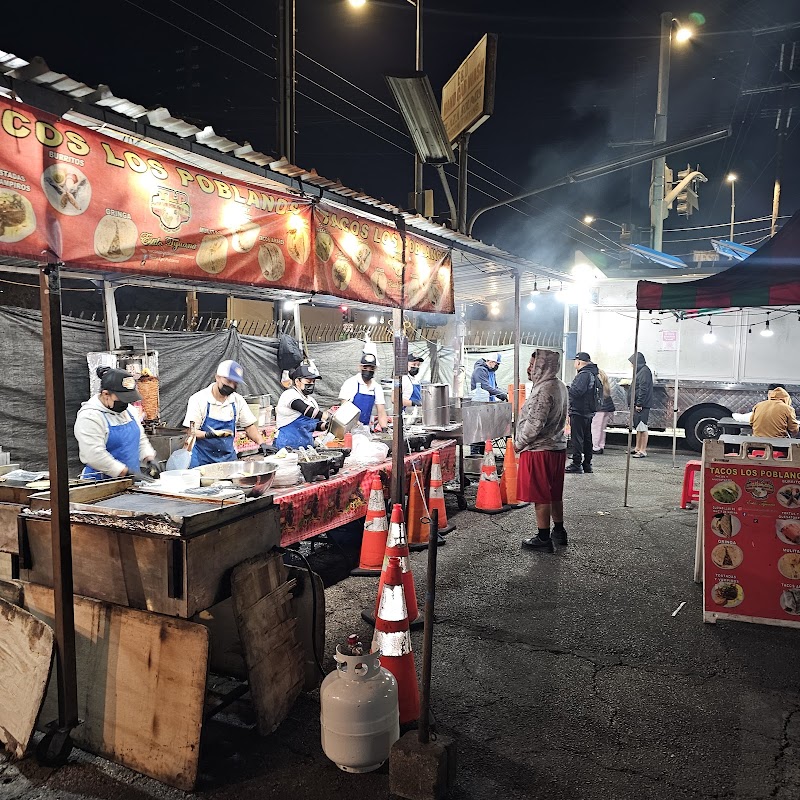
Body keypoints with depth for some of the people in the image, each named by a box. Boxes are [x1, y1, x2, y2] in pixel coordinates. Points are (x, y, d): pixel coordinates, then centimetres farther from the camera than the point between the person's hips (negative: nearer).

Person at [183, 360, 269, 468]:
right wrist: (208, 434, -30)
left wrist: (261, 443, -6)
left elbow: (249, 425, 9)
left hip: (228, 458, 4)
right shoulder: (198, 399, -10)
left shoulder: (238, 400, 2)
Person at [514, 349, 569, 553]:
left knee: (541, 497, 0)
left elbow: (534, 425, -25)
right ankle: (559, 532, 31)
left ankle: (543, 539, 7)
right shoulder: (559, 386, 11)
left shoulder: (544, 391, -21)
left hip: (539, 450, -10)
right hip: (557, 447, 10)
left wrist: (519, 443, -9)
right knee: (555, 494, 19)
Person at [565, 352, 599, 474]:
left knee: (577, 438, -6)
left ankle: (577, 464, -4)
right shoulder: (592, 374, 15)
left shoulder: (584, 374, -16)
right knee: (587, 438, 14)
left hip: (579, 412, -10)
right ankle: (587, 464, 21)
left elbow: (577, 391, -26)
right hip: (588, 412, 10)